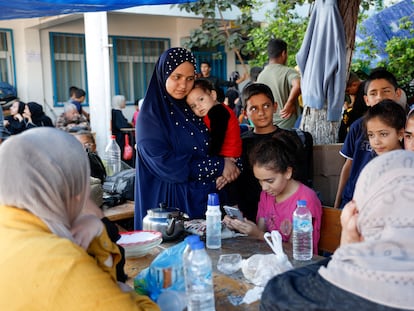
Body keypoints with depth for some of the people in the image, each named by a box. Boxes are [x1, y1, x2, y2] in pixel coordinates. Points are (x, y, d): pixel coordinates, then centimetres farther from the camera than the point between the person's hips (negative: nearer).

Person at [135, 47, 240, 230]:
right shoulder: (150, 116, -9)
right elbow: (165, 165, -19)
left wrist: (223, 173, -12)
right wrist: (219, 166, -15)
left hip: (204, 198, 5)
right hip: (171, 201, -5)